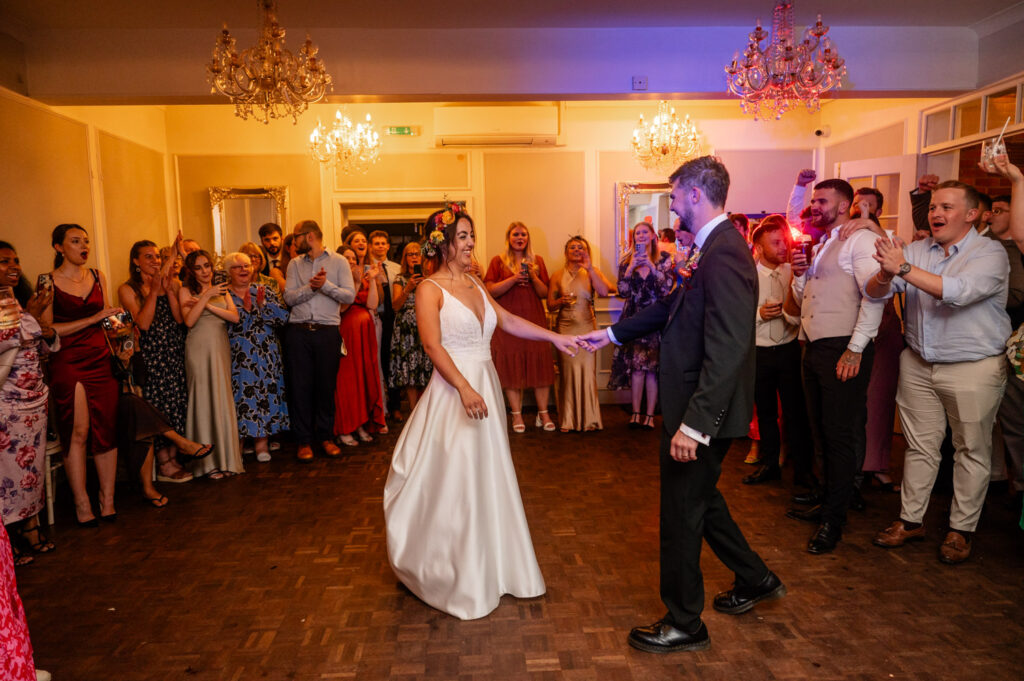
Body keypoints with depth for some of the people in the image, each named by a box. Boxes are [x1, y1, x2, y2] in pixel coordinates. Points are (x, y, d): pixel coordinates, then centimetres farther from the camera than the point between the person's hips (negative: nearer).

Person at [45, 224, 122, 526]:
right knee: (77, 431, -6)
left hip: (101, 360, 4)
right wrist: (92, 319, -13)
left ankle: (107, 501, 7)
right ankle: (82, 504, 4)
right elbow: (47, 330, -8)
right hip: (67, 363, -4)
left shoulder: (97, 276, 13)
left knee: (106, 429, 0)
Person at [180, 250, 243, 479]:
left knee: (223, 398, 3)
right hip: (200, 348, -4)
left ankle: (226, 456, 11)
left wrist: (207, 305, -8)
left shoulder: (221, 289, 15)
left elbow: (235, 317, 1)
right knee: (204, 398, -4)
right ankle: (210, 461, 2)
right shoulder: (186, 291, 3)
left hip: (221, 347, 4)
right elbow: (189, 321, -12)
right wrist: (207, 296, -14)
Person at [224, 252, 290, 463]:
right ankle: (237, 442, 7)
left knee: (265, 390, 0)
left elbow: (284, 317, -3)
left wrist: (263, 305, -14)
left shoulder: (265, 290, 9)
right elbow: (226, 327, -9)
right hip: (237, 356, -2)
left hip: (266, 354, 2)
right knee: (239, 392, -3)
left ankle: (262, 440, 7)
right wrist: (246, 309, -16)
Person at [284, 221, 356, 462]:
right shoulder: (295, 264, 12)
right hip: (298, 331, 2)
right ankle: (303, 441, 12)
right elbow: (289, 297, 1)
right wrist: (311, 287, -13)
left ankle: (326, 437, 19)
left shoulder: (339, 262, 5)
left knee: (326, 385, 5)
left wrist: (325, 284, -17)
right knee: (299, 386, 2)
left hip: (327, 332, -2)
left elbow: (349, 296, -5)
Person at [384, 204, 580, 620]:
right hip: (453, 391, -7)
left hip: (485, 386, 7)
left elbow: (508, 321, 11)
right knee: (454, 481, 2)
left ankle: (485, 567, 30)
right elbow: (432, 344, -19)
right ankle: (456, 575, 21)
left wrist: (553, 337, 3)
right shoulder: (430, 289, -9)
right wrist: (465, 388, -28)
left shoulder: (475, 284, 11)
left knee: (488, 478, 13)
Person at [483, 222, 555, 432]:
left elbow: (544, 293, 9)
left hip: (534, 319, 2)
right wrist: (514, 278, -14)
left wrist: (533, 276, -8)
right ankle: (516, 414, 7)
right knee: (511, 365, -2)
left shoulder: (537, 261, 12)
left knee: (539, 363, -1)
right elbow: (490, 291, -4)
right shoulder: (498, 261, 6)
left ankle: (543, 413, 8)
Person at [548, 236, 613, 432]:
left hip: (586, 326, 0)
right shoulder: (558, 276, 8)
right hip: (565, 328, 1)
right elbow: (550, 305, 10)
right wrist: (561, 301, -10)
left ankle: (589, 418, 9)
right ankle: (568, 420, 8)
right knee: (568, 372, 0)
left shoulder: (591, 273, 5)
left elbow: (604, 291, -14)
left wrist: (590, 269, -19)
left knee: (587, 370, -2)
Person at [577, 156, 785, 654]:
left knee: (682, 512, 5)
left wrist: (693, 423, -29)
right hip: (697, 406, 10)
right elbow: (673, 308, 21)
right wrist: (613, 333, 25)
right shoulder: (714, 247, 10)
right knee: (699, 498, 25)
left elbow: (727, 351, -29)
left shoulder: (724, 253, -23)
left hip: (703, 411, -10)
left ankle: (683, 624, 25)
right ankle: (755, 579, 45)